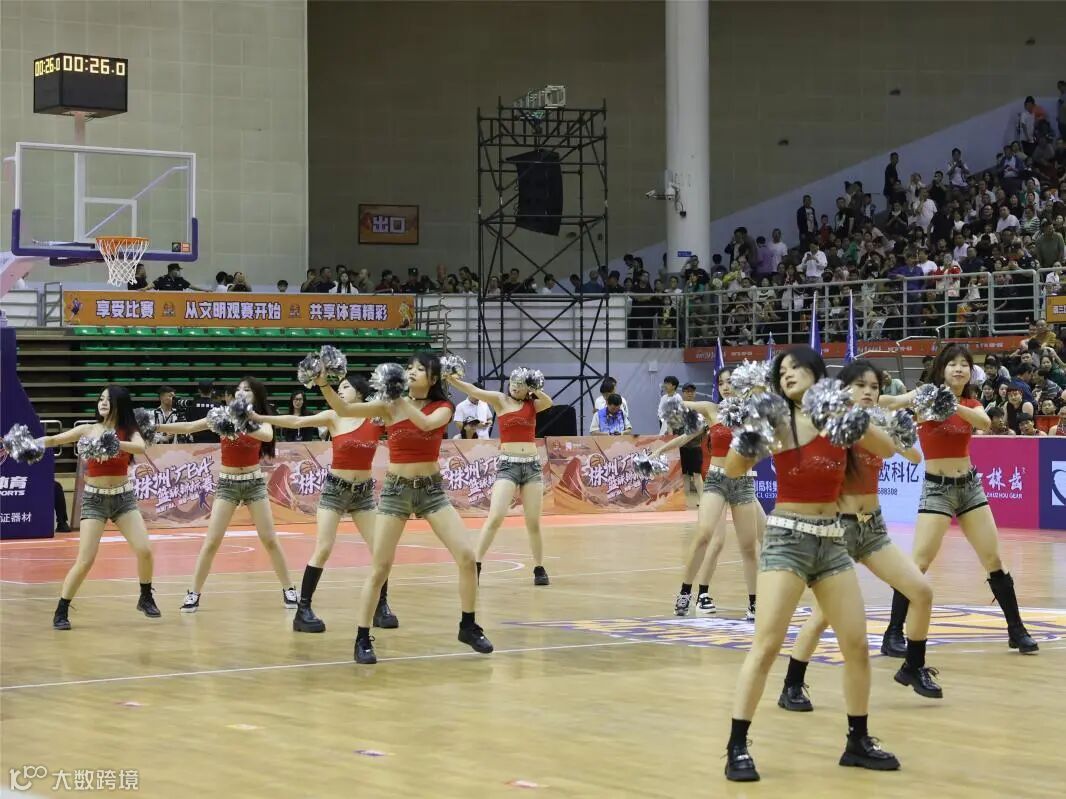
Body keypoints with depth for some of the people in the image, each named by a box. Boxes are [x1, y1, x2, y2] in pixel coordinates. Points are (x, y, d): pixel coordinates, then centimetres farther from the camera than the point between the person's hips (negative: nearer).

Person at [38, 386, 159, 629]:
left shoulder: (129, 432, -1)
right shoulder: (88, 430, -1)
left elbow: (140, 448, -23)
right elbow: (54, 440, -4)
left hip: (124, 497, 1)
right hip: (94, 499, -1)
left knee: (145, 550, -8)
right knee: (85, 560, -11)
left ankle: (146, 599, 18)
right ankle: (61, 611, 1)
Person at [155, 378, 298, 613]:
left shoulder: (261, 419, -3)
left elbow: (268, 436, -27)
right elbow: (190, 427, -12)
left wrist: (243, 428, -45)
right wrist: (158, 427, -24)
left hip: (254, 482, 0)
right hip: (227, 483, 0)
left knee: (269, 540, 2)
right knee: (211, 542, -4)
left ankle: (288, 590, 13)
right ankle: (194, 593, 2)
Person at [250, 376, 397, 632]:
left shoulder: (376, 419, -2)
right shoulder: (333, 417, -5)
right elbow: (297, 421, -12)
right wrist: (261, 418, -21)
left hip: (364, 492, 2)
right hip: (335, 489, -2)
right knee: (323, 550, -10)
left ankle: (381, 606, 13)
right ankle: (303, 609, -6)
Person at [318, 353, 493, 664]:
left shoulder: (442, 408, -1)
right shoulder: (389, 406, -2)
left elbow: (426, 423, -24)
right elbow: (344, 410, -13)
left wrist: (399, 396, -26)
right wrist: (324, 385, -28)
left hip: (432, 489, 1)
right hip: (396, 489, -1)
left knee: (467, 557, -8)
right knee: (380, 568, -5)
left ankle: (468, 627, 10)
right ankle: (362, 640, 4)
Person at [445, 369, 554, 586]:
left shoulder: (533, 405, 9)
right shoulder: (500, 400, 2)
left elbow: (548, 402, -12)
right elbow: (473, 391, -12)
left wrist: (533, 389, -24)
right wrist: (451, 379, -27)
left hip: (532, 465, 3)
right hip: (507, 464, -2)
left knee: (533, 523, 7)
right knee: (495, 517, -15)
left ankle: (539, 568, 20)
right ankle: (476, 566, -12)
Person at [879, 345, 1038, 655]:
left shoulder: (971, 404, 5)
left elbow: (985, 423, -18)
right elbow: (894, 402, -25)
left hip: (970, 486, 5)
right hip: (937, 488, -5)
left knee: (994, 560, 7)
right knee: (919, 563, -12)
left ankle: (1017, 630, 17)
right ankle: (893, 634, -5)